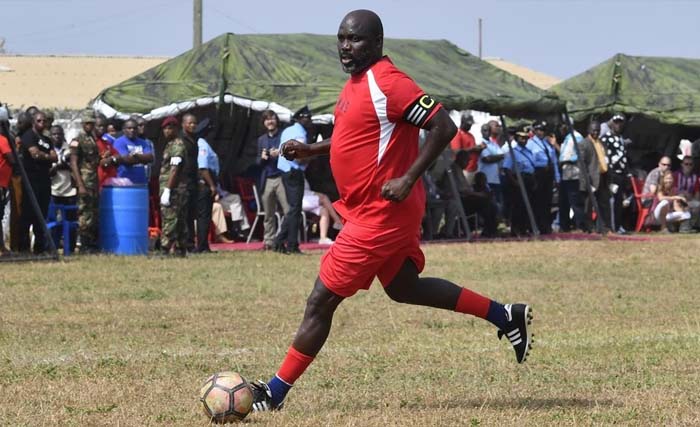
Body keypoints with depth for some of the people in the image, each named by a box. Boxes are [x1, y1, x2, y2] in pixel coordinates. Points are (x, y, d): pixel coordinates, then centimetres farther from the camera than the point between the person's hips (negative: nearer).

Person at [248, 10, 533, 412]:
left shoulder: (387, 82, -19)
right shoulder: (357, 82, 11)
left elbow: (443, 126, -24)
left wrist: (408, 179, -27)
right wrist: (312, 149, 14)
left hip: (380, 214, -11)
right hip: (371, 210, 11)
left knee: (321, 301, -4)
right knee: (404, 287, 22)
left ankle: (275, 393, 5)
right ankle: (507, 316, 26)